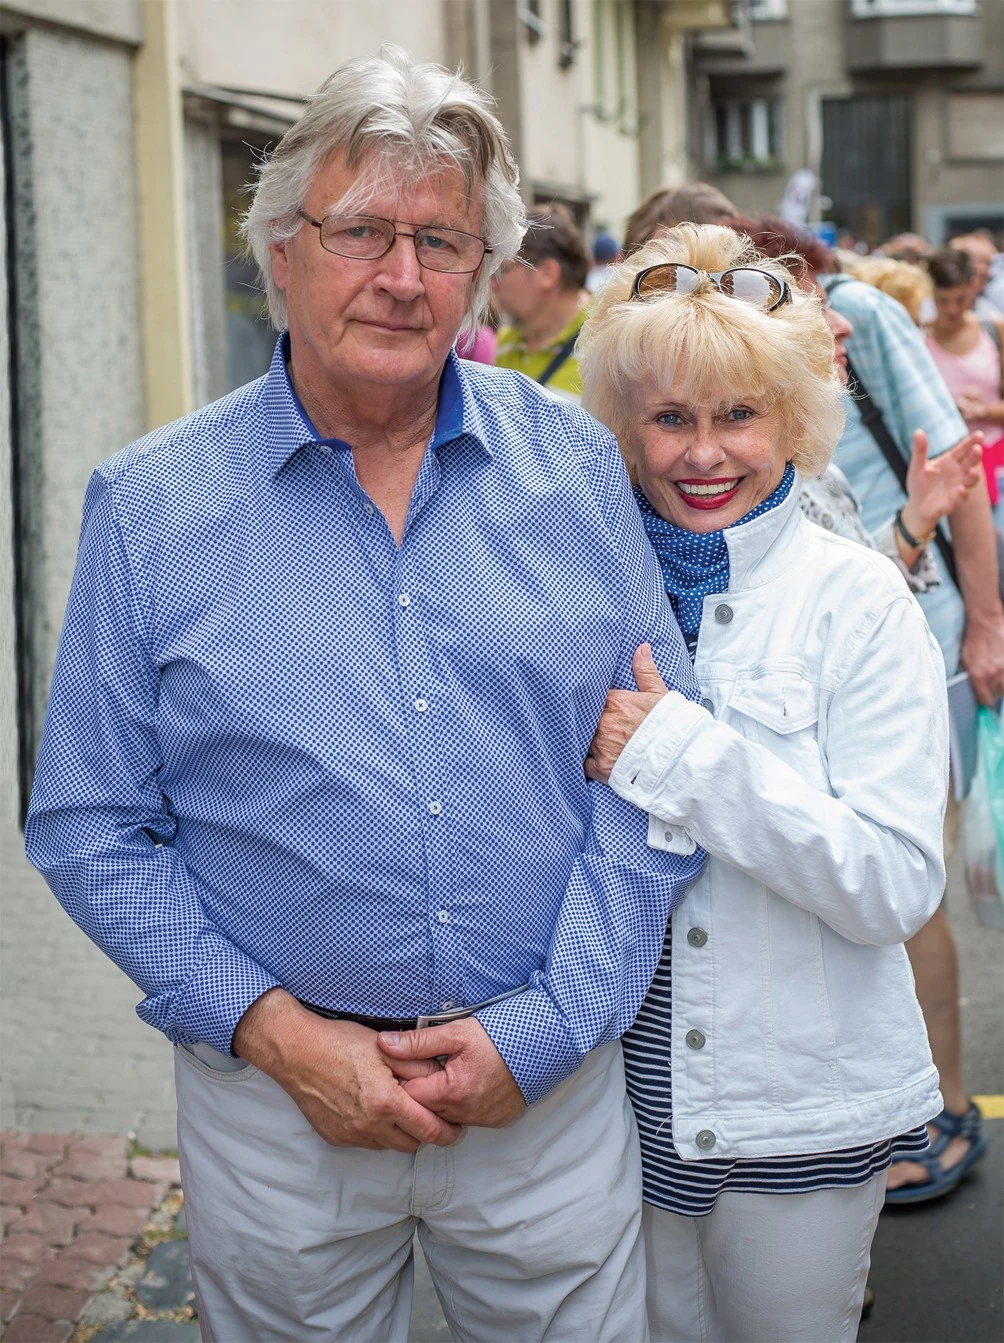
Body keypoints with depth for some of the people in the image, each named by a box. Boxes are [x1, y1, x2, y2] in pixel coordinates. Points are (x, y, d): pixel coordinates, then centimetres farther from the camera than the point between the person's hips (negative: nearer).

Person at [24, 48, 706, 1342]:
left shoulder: (575, 468, -1)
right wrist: (272, 1029, -12)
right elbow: (90, 824, -2)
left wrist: (545, 1027, -9)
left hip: (551, 1087, 1)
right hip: (278, 1093, -1)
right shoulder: (151, 505, -5)